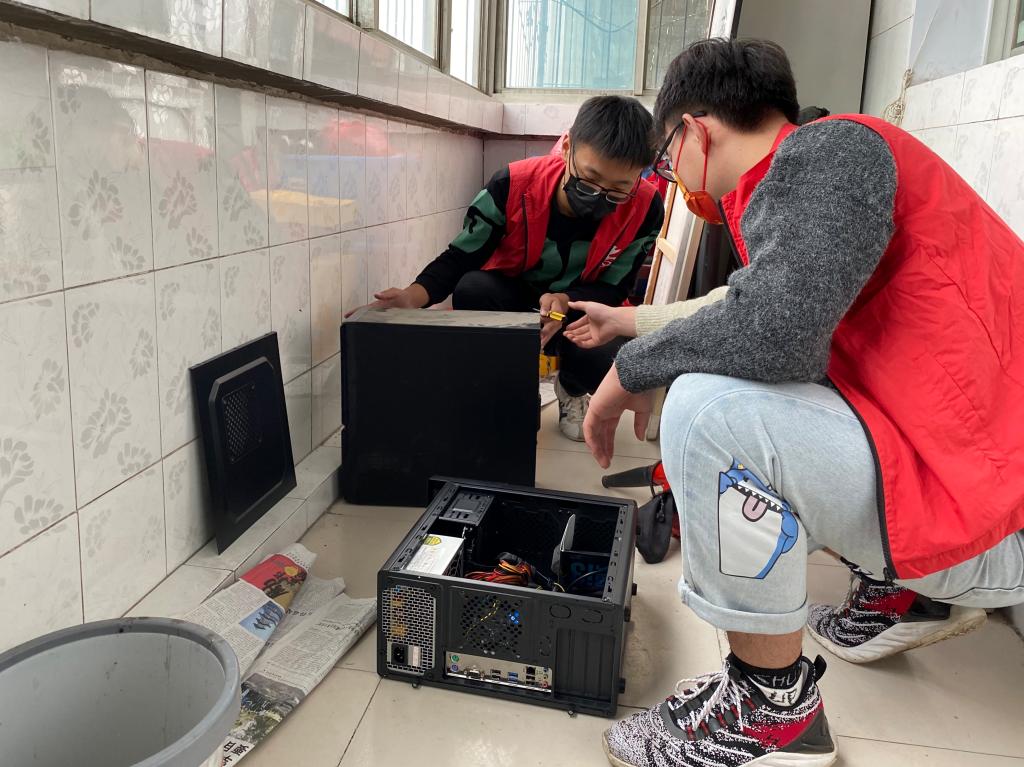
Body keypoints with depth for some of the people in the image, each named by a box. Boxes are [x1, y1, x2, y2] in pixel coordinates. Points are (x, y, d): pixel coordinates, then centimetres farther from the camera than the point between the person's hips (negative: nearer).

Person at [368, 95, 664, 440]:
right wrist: (414, 297, -41)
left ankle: (572, 391, 12)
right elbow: (460, 257, -20)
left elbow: (611, 290, -14)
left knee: (613, 365, -31)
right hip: (511, 296, 0)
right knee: (472, 289, -34)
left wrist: (566, 303, -37)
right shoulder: (513, 185, -27)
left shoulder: (644, 209, -23)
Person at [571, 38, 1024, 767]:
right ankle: (891, 589, 21)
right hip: (950, 459, 10)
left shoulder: (825, 151, -15)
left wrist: (630, 369, -14)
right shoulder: (800, 175, 12)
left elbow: (773, 326, -32)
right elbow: (745, 313, 26)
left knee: (707, 409, -28)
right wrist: (626, 321, 36)